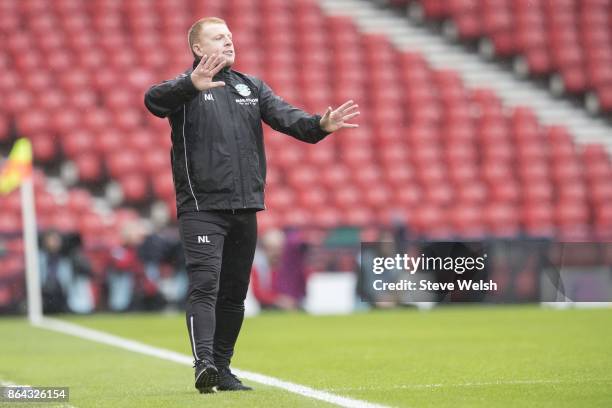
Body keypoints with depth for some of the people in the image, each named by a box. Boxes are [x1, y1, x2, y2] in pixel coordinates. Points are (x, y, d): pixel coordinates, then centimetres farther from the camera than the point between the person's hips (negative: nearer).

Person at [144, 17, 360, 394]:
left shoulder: (252, 87, 16)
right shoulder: (185, 88, -2)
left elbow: (284, 116, 2)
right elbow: (154, 100, -24)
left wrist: (319, 125, -20)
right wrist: (193, 86, -45)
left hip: (245, 208, 6)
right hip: (201, 207, -6)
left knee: (234, 293, 9)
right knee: (204, 285, -17)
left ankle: (222, 369, 17)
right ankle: (204, 363, -26)